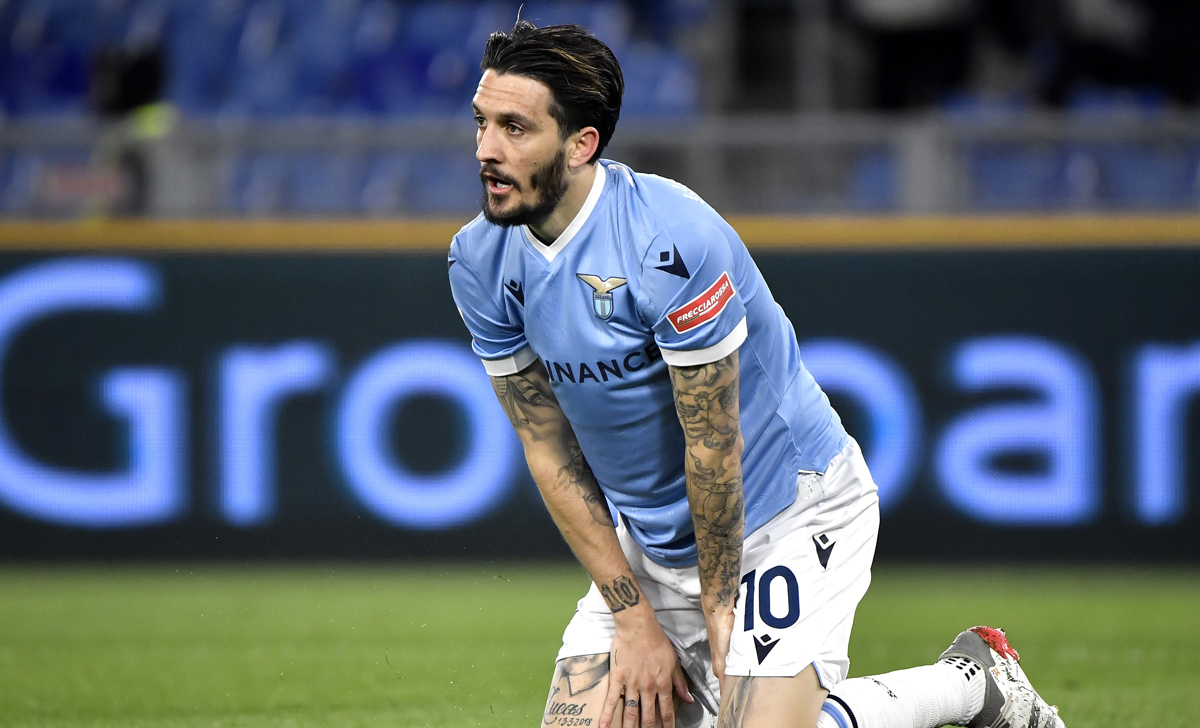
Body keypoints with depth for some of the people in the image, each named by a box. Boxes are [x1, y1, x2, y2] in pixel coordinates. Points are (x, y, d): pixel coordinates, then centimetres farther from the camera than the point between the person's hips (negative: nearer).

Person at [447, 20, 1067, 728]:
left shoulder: (670, 240, -28)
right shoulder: (482, 260, -8)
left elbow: (713, 448, -21)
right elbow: (548, 449, -4)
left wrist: (720, 618, -14)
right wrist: (632, 619, -8)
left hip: (793, 510, -6)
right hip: (647, 541, 6)